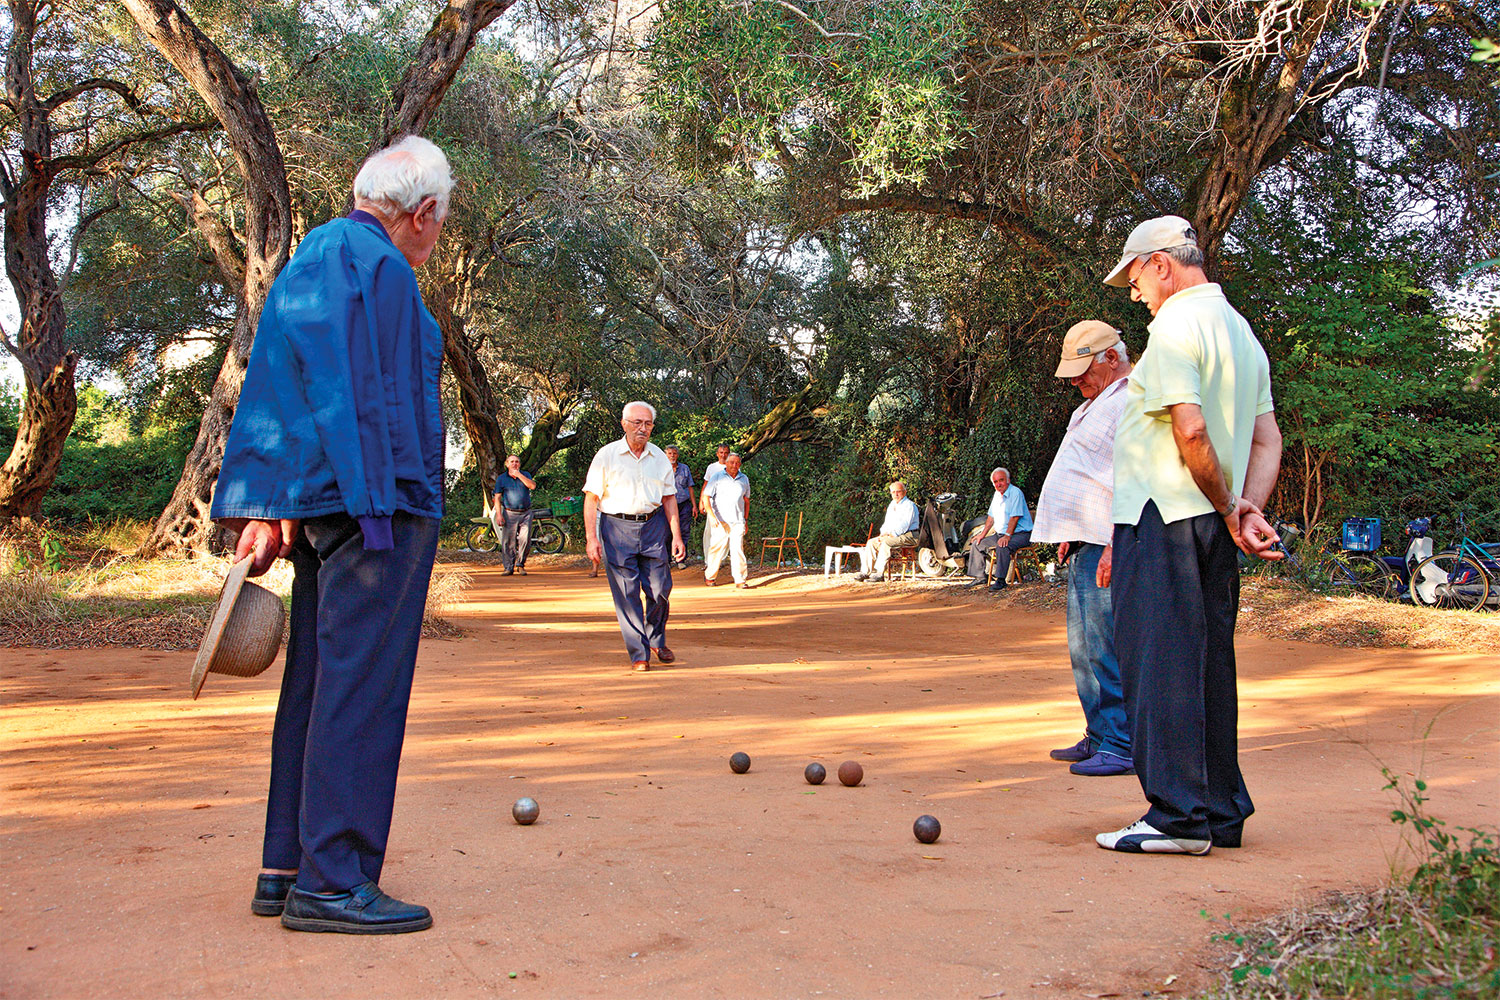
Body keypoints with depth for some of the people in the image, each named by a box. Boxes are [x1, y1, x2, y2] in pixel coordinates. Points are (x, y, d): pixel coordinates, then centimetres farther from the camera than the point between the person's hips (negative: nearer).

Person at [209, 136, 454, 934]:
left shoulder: (312, 258, 22)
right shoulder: (376, 266, -8)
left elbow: (271, 388, 18)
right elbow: (368, 399, -17)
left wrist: (270, 509, 15)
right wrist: (377, 507, -19)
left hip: (321, 507, 10)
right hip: (377, 501, -10)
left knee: (315, 681, 11)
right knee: (360, 686, -7)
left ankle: (287, 870, 17)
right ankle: (330, 881, -3)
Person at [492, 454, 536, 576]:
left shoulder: (525, 475, 12)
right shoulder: (501, 478, 8)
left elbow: (532, 486, -8)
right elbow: (497, 498, 5)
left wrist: (518, 474, -11)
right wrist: (498, 514, -6)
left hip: (525, 513, 1)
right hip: (510, 514, -1)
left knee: (525, 540, -7)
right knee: (508, 542, -3)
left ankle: (520, 564, 9)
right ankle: (509, 567, 6)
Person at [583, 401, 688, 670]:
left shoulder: (659, 457, 9)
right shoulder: (606, 456, -2)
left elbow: (669, 497, 14)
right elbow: (591, 498, -3)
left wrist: (676, 535, 7)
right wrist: (592, 538, -10)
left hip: (653, 527, 3)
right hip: (617, 528, -3)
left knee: (659, 589, 1)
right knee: (627, 593, -4)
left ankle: (656, 640, 26)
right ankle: (639, 654, 4)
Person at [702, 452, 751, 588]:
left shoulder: (744, 479, 14)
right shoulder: (717, 478, 3)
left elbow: (746, 500, 23)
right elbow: (706, 497, -1)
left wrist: (746, 519, 18)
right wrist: (712, 516, -10)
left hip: (738, 521, 2)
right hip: (720, 521, -2)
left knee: (738, 548, -7)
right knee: (718, 547, -2)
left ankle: (740, 579, -5)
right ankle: (710, 576, 14)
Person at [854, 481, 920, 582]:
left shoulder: (909, 505, -9)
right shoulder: (892, 505, 19)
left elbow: (904, 525, -18)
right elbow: (886, 523, 20)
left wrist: (891, 534, -23)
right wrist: (882, 534, 0)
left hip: (908, 536, -9)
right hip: (892, 535, 9)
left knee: (886, 543, -33)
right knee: (871, 543, -8)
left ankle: (879, 573, -34)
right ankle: (868, 571, -14)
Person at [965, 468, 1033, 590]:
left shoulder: (1015, 493, -15)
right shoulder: (997, 494, 13)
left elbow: (1015, 517, -23)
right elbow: (991, 516, 20)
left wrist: (1007, 536, -30)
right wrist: (983, 534, 13)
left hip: (1020, 533, -9)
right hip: (1001, 534, 9)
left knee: (1002, 546, -36)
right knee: (977, 543, 6)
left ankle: (1001, 580, -33)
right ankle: (980, 576, 11)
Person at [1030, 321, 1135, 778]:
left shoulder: (1130, 403, -13)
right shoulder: (1096, 403, 21)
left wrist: (1116, 545, -25)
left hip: (1108, 548, -11)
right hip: (1086, 545, 11)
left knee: (1104, 648, -11)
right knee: (1083, 648, 13)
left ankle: (1120, 747, -5)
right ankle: (1098, 738, 21)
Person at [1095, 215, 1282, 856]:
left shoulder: (1176, 326, -10)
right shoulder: (1240, 329, 19)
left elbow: (1190, 429, -22)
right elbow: (1268, 439, 15)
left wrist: (1228, 509, -11)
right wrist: (1248, 507, 2)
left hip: (1162, 518, -9)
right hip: (1213, 525, 9)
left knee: (1159, 663, -5)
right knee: (1210, 665, 12)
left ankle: (1180, 815, -4)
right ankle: (1222, 811, 18)